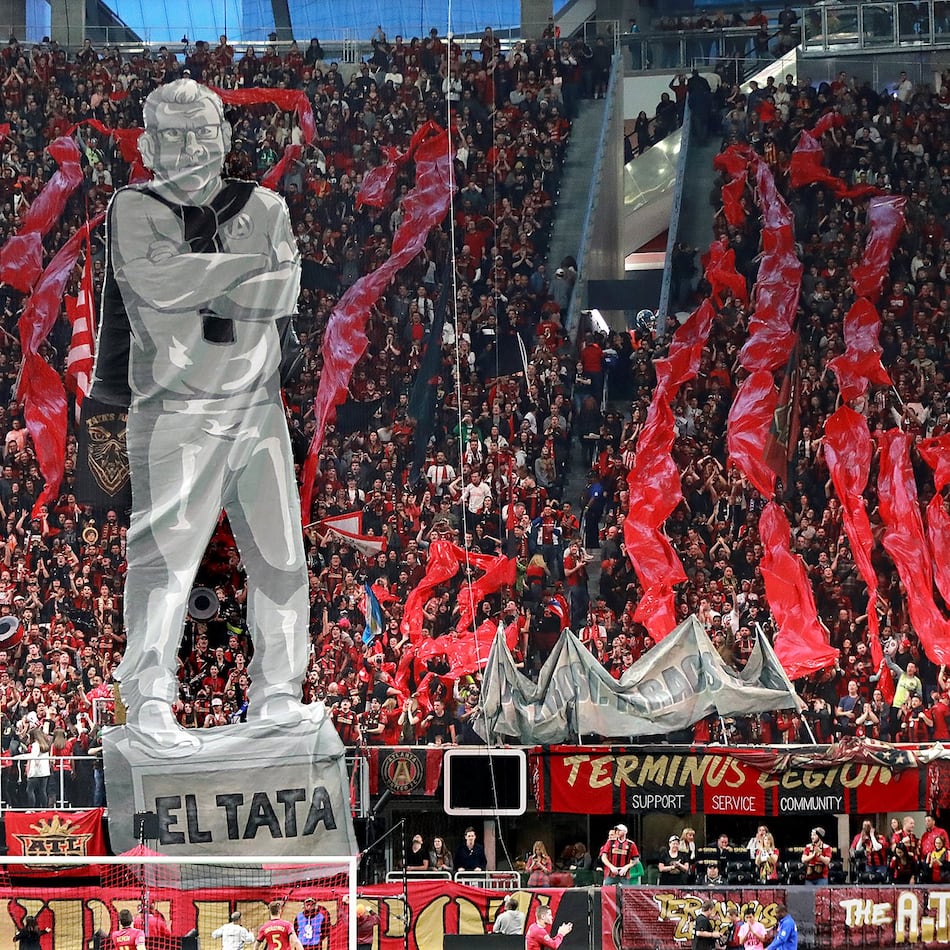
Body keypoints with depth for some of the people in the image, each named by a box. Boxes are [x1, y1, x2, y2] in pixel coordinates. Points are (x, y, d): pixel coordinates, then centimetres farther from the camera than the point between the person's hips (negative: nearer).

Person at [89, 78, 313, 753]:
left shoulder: (264, 208, 11)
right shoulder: (136, 209, 2)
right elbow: (161, 281, -17)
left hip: (259, 411, 4)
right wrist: (249, 266, -8)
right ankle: (149, 703, -10)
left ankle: (276, 695, 15)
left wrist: (198, 287, -14)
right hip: (176, 413, -4)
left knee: (280, 556, 6)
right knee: (166, 554, -12)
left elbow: (283, 296, -4)